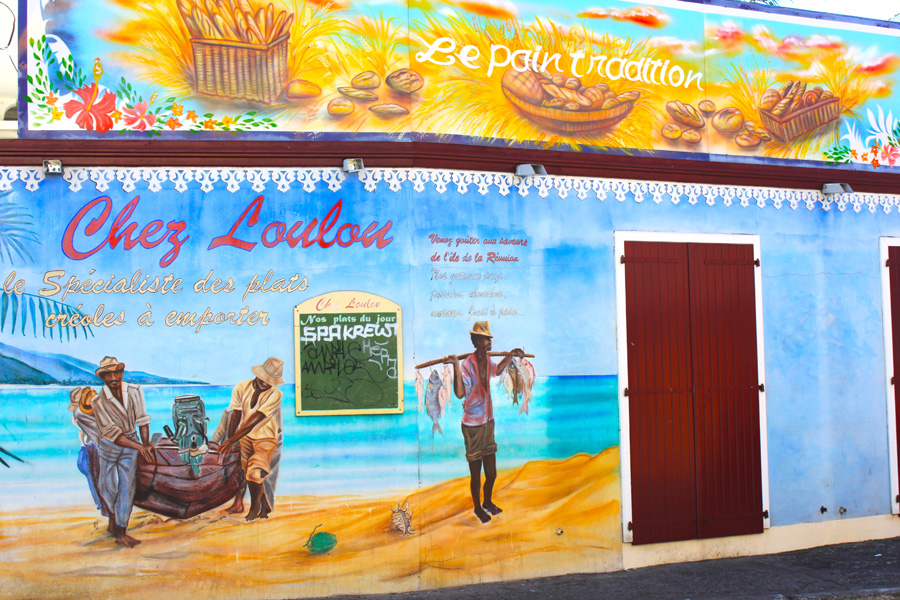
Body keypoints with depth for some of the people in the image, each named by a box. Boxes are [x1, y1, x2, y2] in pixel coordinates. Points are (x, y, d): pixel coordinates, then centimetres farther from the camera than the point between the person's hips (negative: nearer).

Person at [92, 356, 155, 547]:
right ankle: (113, 516, 38)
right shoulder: (99, 401, -17)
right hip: (110, 446, -2)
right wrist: (141, 447, -28)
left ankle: (121, 532, 1)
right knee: (109, 486, 7)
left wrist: (146, 445, -12)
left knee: (127, 487, -3)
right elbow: (113, 434, -21)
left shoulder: (134, 391, -9)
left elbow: (142, 420, -4)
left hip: (132, 443, 2)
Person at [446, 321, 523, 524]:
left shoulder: (487, 360, 4)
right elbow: (460, 393, -33)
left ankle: (488, 502, 40)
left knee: (491, 472, 17)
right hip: (472, 425, -7)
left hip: (488, 422, 7)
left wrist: (511, 356, 26)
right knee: (476, 474, 8)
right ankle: (477, 508, 29)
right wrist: (456, 366, -39)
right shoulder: (467, 365, -20)